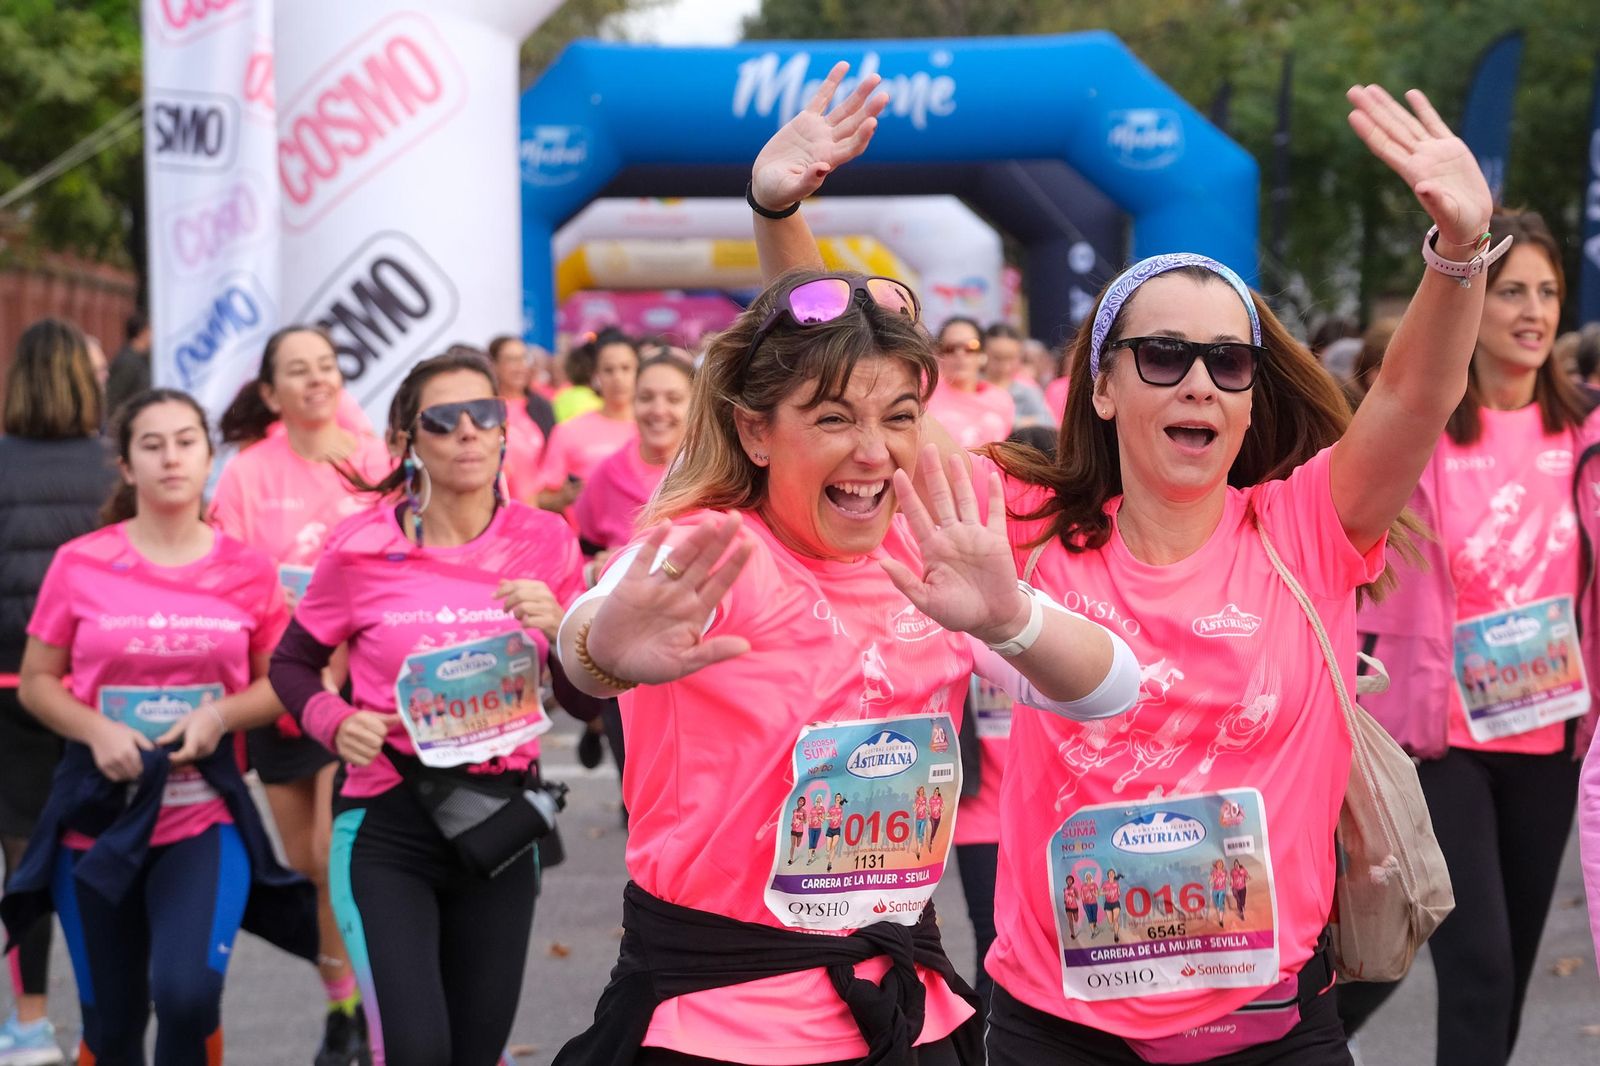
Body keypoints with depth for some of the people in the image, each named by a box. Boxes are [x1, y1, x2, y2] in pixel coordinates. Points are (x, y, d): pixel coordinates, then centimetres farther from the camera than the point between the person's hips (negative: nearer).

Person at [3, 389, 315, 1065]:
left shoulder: (247, 572, 0)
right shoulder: (80, 564, -2)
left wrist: (220, 715, -12)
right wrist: (95, 730, -15)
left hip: (205, 813, -1)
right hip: (98, 812, 1)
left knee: (188, 993, -24)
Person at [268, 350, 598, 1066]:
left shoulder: (544, 542, -1)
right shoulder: (363, 547, -7)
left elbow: (586, 701, 1)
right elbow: (291, 663, 8)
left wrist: (561, 629, -18)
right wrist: (335, 722, -12)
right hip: (388, 825, -3)